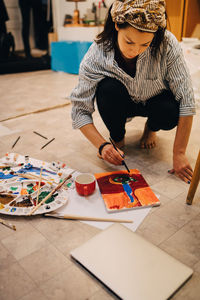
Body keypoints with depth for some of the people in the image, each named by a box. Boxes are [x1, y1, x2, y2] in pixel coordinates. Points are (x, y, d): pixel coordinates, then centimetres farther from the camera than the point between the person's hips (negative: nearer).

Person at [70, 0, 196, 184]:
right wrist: (102, 145, -37)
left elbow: (186, 99, -27)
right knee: (108, 88, -32)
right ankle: (117, 136, -2)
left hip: (155, 100, 0)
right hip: (122, 104, 0)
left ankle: (151, 128, 7)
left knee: (170, 113, -32)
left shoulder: (167, 44, -31)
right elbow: (80, 110, -23)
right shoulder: (97, 54, -29)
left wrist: (179, 153, -28)